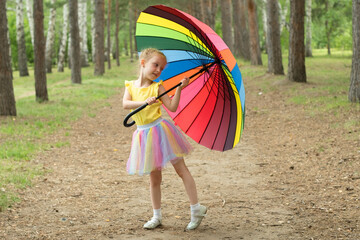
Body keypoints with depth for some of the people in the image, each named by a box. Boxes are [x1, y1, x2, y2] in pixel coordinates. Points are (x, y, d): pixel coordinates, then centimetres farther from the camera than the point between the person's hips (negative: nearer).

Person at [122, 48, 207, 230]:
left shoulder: (157, 87, -1)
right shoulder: (131, 86, 4)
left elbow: (172, 107, -6)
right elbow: (125, 104, -14)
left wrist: (179, 89, -13)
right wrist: (144, 102, -28)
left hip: (160, 130, -2)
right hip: (145, 135, 3)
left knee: (181, 169, 0)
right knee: (154, 178, 11)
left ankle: (196, 208, 6)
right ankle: (157, 216, 20)